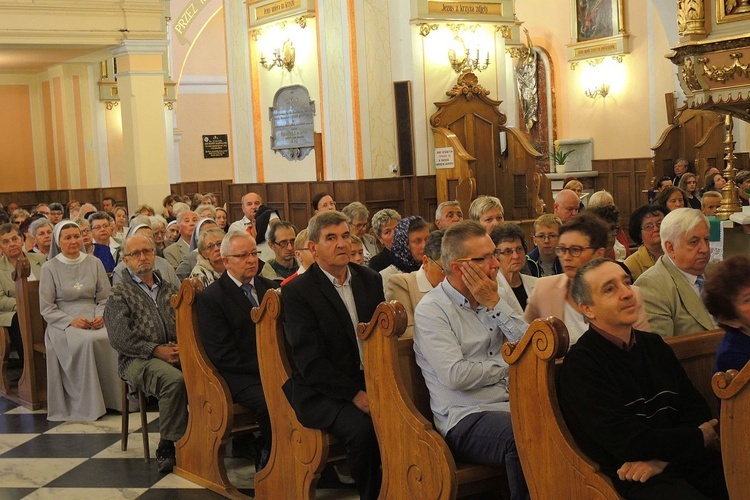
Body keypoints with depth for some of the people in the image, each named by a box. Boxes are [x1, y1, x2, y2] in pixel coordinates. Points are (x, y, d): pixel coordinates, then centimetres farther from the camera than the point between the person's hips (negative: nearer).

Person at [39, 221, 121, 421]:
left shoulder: (94, 263, 10)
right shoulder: (50, 268, 3)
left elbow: (106, 298, 12)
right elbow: (46, 308, 0)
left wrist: (101, 316, -9)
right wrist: (71, 321, -14)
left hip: (94, 321, 3)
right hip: (63, 323, -2)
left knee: (109, 337, -32)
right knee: (87, 341, -35)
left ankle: (112, 396, -18)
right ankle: (88, 404, -25)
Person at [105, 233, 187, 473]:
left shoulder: (170, 289, 22)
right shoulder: (119, 294, 8)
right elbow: (120, 338, -4)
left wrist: (183, 345, -9)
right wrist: (157, 350, -13)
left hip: (175, 353, 4)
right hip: (138, 360, -3)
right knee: (174, 379, -36)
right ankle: (167, 448, -22)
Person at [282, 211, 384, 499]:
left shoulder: (370, 280, 11)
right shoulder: (297, 292, -7)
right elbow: (310, 361, -12)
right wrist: (355, 395, -19)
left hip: (369, 380, 5)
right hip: (322, 391, -5)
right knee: (362, 427, -32)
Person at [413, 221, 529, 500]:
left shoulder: (491, 298, 15)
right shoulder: (431, 310, -6)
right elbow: (455, 375, -18)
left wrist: (495, 304, -4)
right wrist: (507, 365, -3)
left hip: (512, 405, 7)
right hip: (466, 421, -6)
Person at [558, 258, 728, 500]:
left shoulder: (654, 345, 15)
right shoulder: (579, 365, -8)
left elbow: (696, 407, 11)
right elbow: (628, 442, -14)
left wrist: (663, 458, -8)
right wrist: (700, 438, -1)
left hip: (689, 460, 7)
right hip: (636, 479, -7)